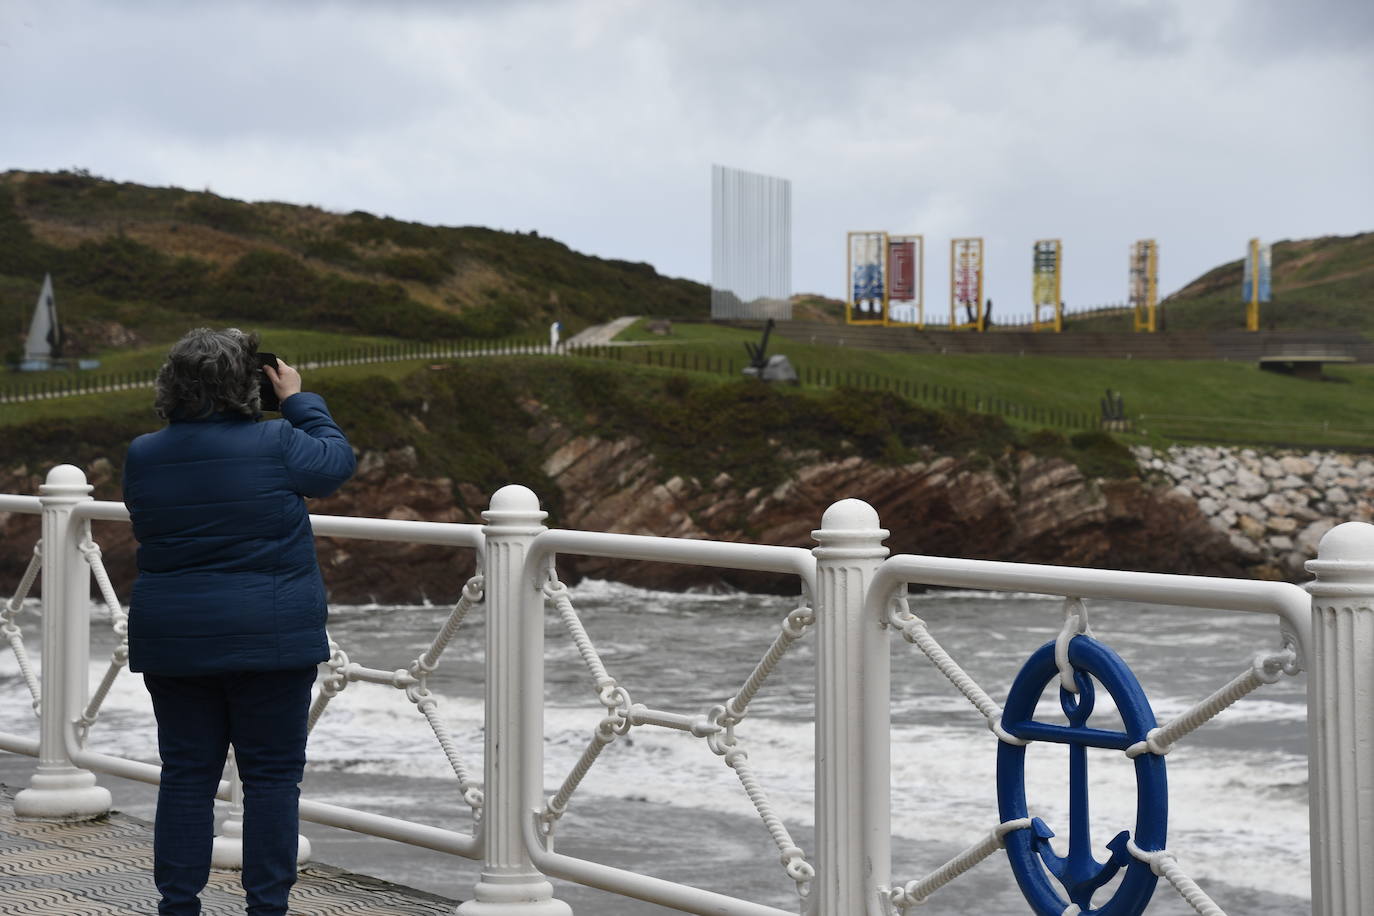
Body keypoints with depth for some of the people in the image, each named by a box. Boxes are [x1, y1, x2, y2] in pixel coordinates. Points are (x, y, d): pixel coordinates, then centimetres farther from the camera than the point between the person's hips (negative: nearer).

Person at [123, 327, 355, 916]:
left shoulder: (142, 456, 0)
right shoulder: (275, 444, -12)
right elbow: (337, 460, 5)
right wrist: (298, 399, 16)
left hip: (171, 641, 4)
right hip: (268, 639, -4)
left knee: (186, 773, 11)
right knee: (271, 774, 4)